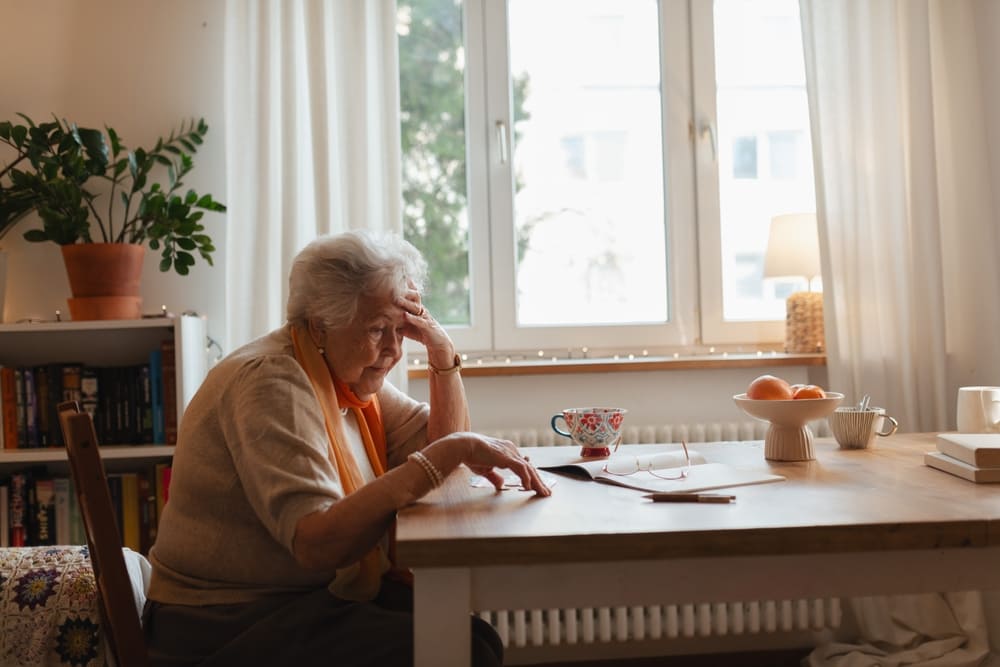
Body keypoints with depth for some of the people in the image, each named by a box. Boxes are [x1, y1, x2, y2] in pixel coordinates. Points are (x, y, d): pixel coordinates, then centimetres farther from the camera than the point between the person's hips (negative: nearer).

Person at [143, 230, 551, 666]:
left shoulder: (350, 372, 6)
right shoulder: (271, 383, -21)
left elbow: (441, 442, 8)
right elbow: (316, 543, -32)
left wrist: (441, 350, -6)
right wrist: (449, 452, -34)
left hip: (325, 590, 8)